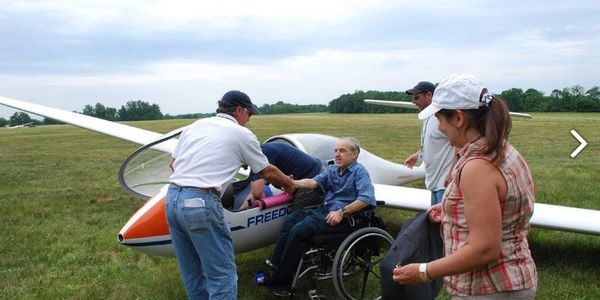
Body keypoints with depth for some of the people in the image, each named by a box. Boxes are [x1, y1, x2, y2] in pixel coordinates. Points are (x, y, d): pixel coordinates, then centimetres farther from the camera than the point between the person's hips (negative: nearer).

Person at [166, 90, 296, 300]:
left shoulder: (196, 125, 19)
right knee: (222, 274, 0)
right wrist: (289, 185, 30)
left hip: (172, 199, 7)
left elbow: (173, 163, 21)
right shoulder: (241, 134, 4)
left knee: (192, 273, 18)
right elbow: (268, 173, 13)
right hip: (200, 203, -7)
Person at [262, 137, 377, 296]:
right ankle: (275, 264, -8)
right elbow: (314, 182, 2)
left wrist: (342, 212, -25)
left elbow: (367, 198, -18)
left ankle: (281, 282, -16)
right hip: (324, 210, 8)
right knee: (291, 219, -8)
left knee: (298, 230, -22)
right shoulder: (332, 169, 18)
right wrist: (293, 183, -15)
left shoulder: (359, 172, -4)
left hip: (342, 216, -8)